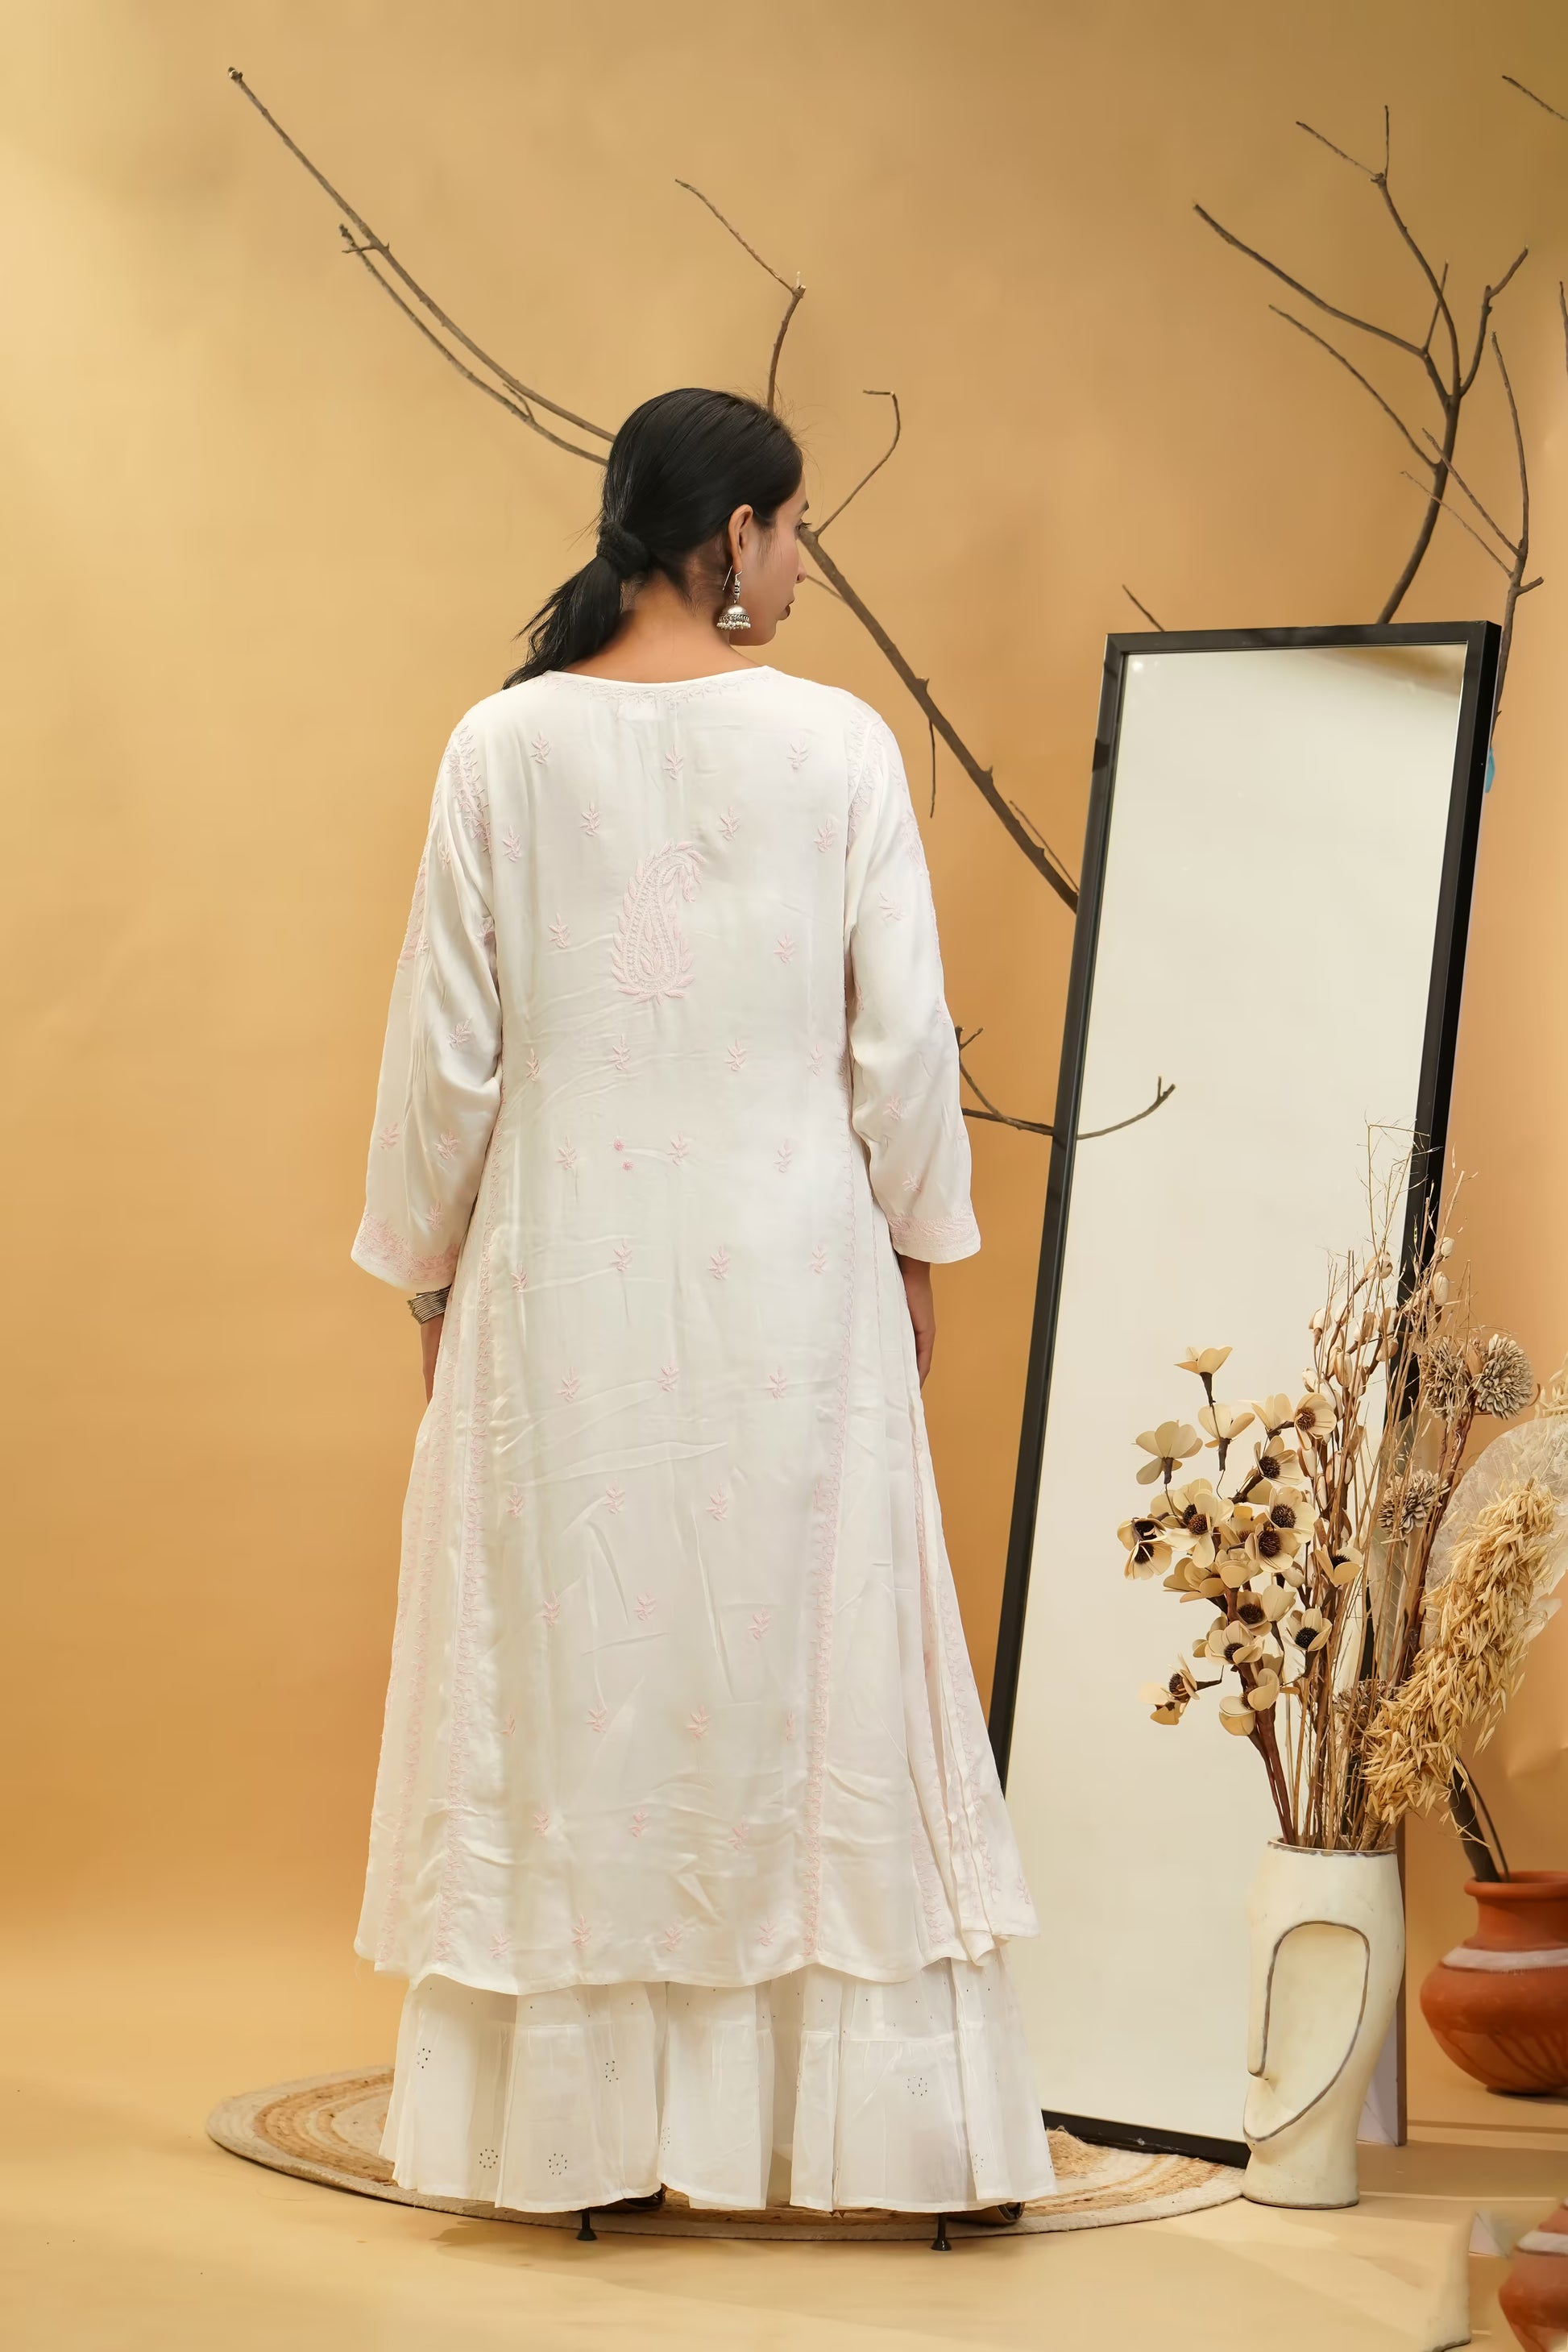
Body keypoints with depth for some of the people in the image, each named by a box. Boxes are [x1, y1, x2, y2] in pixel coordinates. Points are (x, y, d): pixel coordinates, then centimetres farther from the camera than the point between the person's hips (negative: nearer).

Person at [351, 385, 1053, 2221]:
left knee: (573, 1674, 8)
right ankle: (857, 2108, 14)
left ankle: (579, 2121, 15)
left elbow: (448, 1049, -2)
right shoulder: (836, 742, -6)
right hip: (793, 1277, -1)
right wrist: (918, 1248, 10)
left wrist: (428, 1269, 11)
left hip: (565, 1274, 1)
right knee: (813, 1672, 8)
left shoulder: (506, 745, -4)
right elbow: (904, 1041, -4)